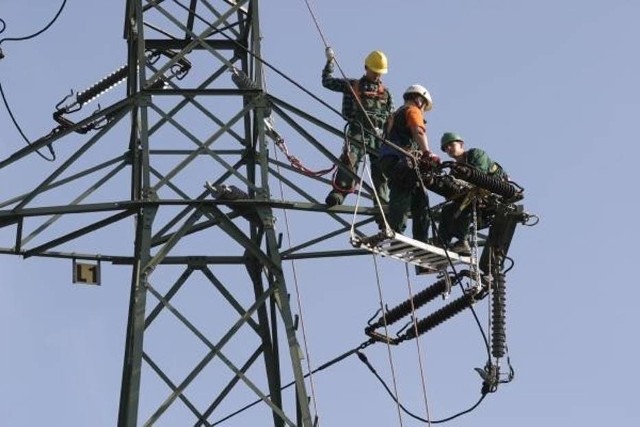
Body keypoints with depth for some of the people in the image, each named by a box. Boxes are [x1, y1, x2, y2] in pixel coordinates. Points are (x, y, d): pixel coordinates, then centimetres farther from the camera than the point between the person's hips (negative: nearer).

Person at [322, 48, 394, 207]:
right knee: (349, 160, -22)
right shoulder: (352, 85, 14)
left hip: (378, 135, 3)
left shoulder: (385, 92, 19)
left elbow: (391, 118, 16)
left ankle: (382, 201, -1)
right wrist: (329, 62, 11)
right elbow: (327, 82, 16)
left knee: (381, 167, -3)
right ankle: (338, 193, -32)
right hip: (357, 133, -3)